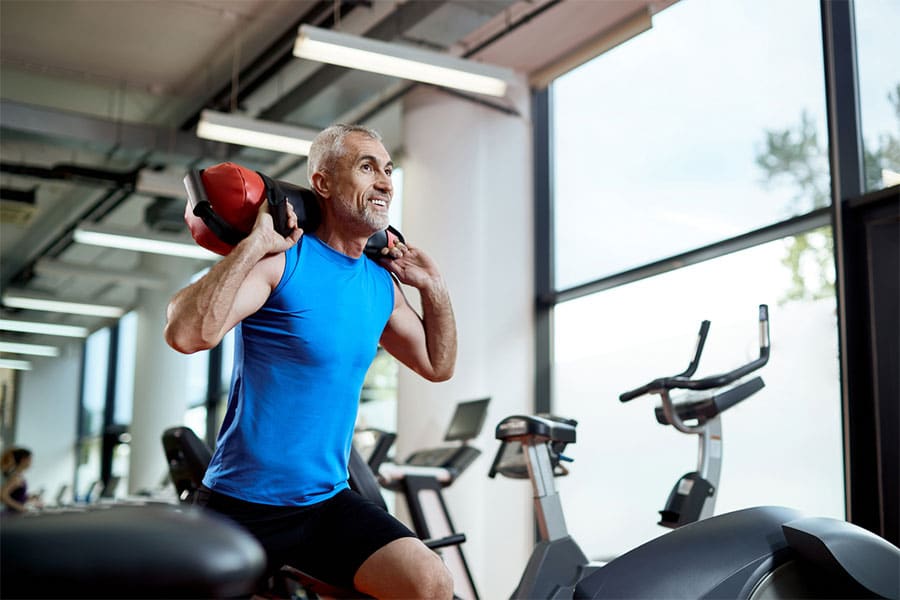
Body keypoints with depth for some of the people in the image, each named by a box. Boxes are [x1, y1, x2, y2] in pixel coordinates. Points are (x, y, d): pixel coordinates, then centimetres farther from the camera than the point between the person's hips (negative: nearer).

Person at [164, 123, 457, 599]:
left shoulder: (383, 283, 6)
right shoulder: (282, 261, -14)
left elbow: (438, 366, 19)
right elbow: (185, 334, -28)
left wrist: (433, 288, 7)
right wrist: (255, 244, -27)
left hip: (328, 502, 5)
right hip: (241, 504, -5)